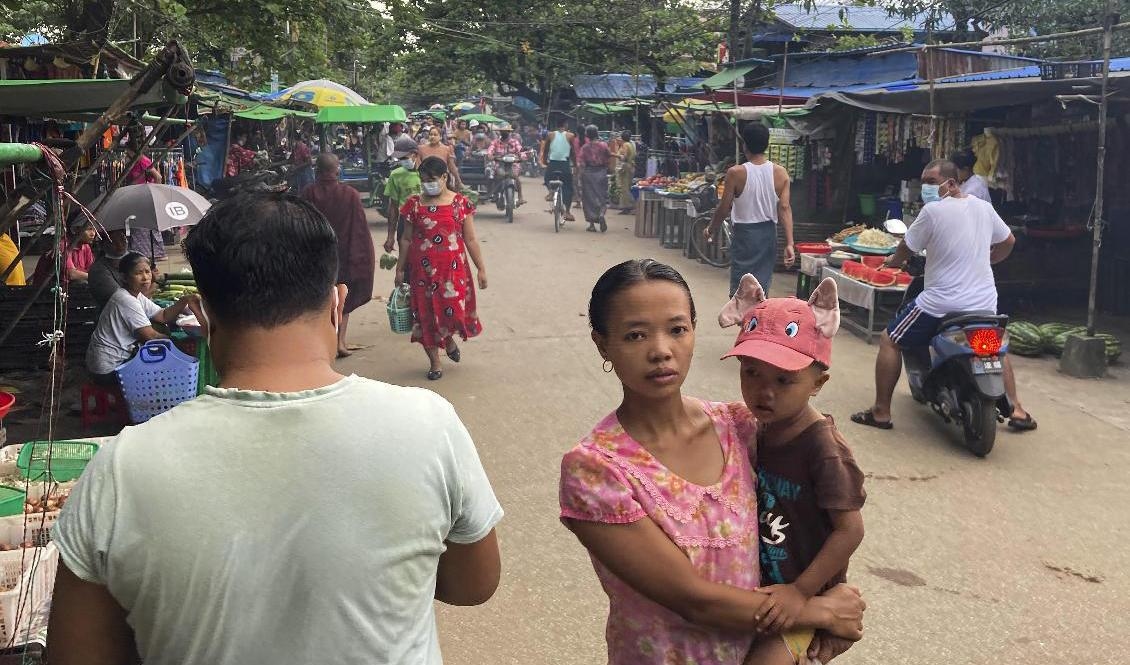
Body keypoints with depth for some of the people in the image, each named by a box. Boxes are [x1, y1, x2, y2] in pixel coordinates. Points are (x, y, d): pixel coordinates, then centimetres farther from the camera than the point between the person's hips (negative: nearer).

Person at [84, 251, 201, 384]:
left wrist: (184, 301, -13)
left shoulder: (137, 295, 7)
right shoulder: (126, 300, -22)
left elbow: (163, 316, 1)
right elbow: (150, 336, -22)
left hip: (120, 357, 9)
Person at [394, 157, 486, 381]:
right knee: (426, 314, 4)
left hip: (453, 268, -1)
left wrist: (481, 268, 1)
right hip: (423, 270, 1)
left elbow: (470, 239, 2)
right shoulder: (414, 204, 3)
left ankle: (449, 339, 27)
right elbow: (406, 239, 8)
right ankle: (435, 362, 19)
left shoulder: (460, 203, 0)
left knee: (454, 309, -9)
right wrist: (400, 269, 8)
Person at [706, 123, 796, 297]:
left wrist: (711, 230, 10)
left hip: (745, 233, -4)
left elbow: (724, 208, -7)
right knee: (763, 282, 16)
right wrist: (789, 244, -8)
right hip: (769, 233, 4)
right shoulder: (781, 173, -3)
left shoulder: (735, 173, -13)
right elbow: (785, 208, -7)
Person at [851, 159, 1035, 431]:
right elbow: (1008, 241, 20)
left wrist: (893, 260, 17)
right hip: (984, 302, 6)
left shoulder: (933, 210, -13)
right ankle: (1016, 411, 31)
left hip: (941, 302, -6)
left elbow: (905, 249, -5)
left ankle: (881, 412, 7)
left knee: (890, 342, 8)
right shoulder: (984, 207, 6)